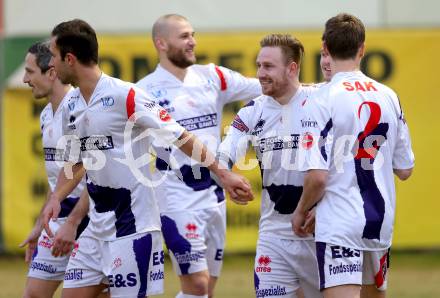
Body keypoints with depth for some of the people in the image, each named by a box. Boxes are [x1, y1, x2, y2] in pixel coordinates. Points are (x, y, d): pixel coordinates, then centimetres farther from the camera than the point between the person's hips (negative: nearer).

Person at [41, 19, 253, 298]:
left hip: (133, 226, -8)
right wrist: (56, 198, 6)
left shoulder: (125, 95, -16)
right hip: (98, 228, 8)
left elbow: (181, 137, -13)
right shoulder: (71, 106, 9)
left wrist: (223, 174, -17)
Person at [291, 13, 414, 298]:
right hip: (382, 221, 6)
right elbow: (405, 170, 11)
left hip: (339, 225, -6)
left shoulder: (322, 100, -12)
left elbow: (317, 176, -16)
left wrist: (301, 211, 2)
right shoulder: (389, 96, 4)